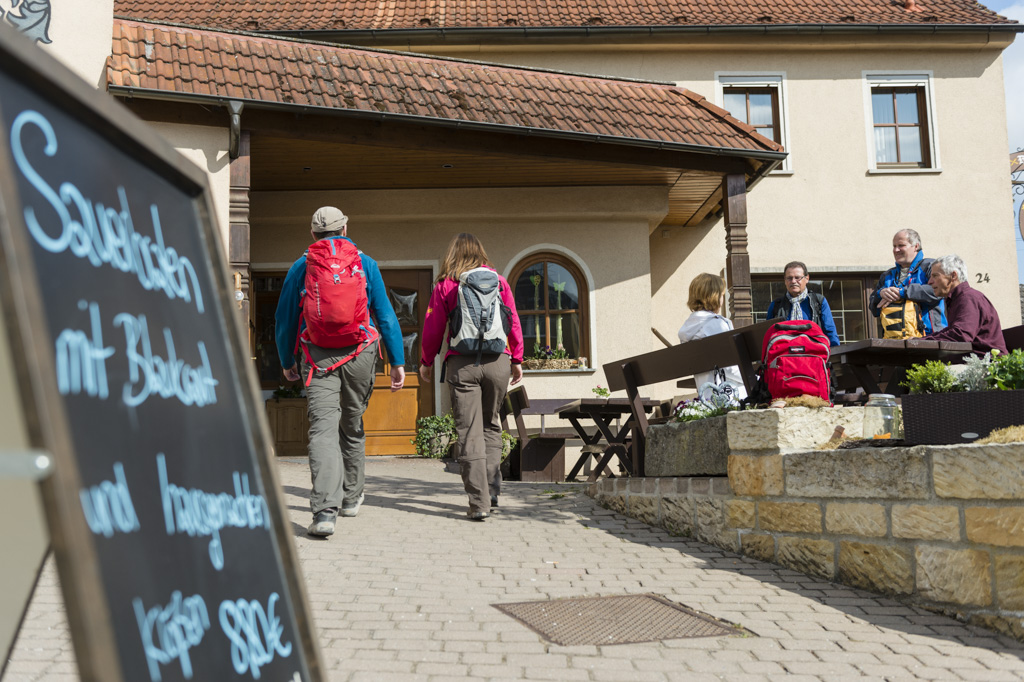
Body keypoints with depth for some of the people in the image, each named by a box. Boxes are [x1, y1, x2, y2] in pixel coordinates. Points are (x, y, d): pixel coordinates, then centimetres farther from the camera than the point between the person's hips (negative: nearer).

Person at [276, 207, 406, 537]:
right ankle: (351, 497, 32)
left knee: (323, 428, -9)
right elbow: (386, 315, 4)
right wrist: (398, 362, 6)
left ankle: (325, 510, -23)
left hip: (318, 356, -1)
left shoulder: (301, 266, 7)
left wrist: (287, 361, 23)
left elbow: (284, 320, 11)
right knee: (352, 425, 17)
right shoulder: (365, 264, 7)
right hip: (359, 354, 1)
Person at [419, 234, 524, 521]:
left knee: (469, 431, 0)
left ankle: (479, 501, -4)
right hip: (497, 361, 2)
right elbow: (513, 322, 7)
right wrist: (517, 359, 15)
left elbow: (433, 327, 3)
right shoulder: (498, 280, 9)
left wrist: (427, 361, 15)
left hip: (461, 363, -2)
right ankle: (492, 491, 17)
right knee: (491, 425, 18)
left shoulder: (445, 284, 4)